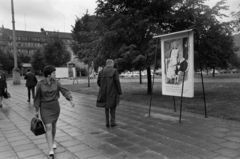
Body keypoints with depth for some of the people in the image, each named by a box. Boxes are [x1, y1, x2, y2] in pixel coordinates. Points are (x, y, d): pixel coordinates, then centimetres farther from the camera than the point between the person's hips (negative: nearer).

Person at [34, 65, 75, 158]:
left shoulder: (56, 83, -3)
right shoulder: (40, 84, -9)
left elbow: (65, 92, -9)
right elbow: (38, 98, -3)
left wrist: (71, 101, -25)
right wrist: (37, 111, 2)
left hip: (55, 107, 3)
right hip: (45, 108, -3)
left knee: (53, 125, 18)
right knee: (48, 128, -12)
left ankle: (52, 141, 44)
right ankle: (51, 151, -12)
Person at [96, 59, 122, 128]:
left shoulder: (101, 71, 3)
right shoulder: (114, 71, -9)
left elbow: (98, 82, 4)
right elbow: (117, 82, -13)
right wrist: (120, 91, -4)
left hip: (104, 92, 3)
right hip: (112, 92, -3)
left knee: (106, 107, 16)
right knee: (113, 107, 12)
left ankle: (107, 123, 14)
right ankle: (112, 122, 10)